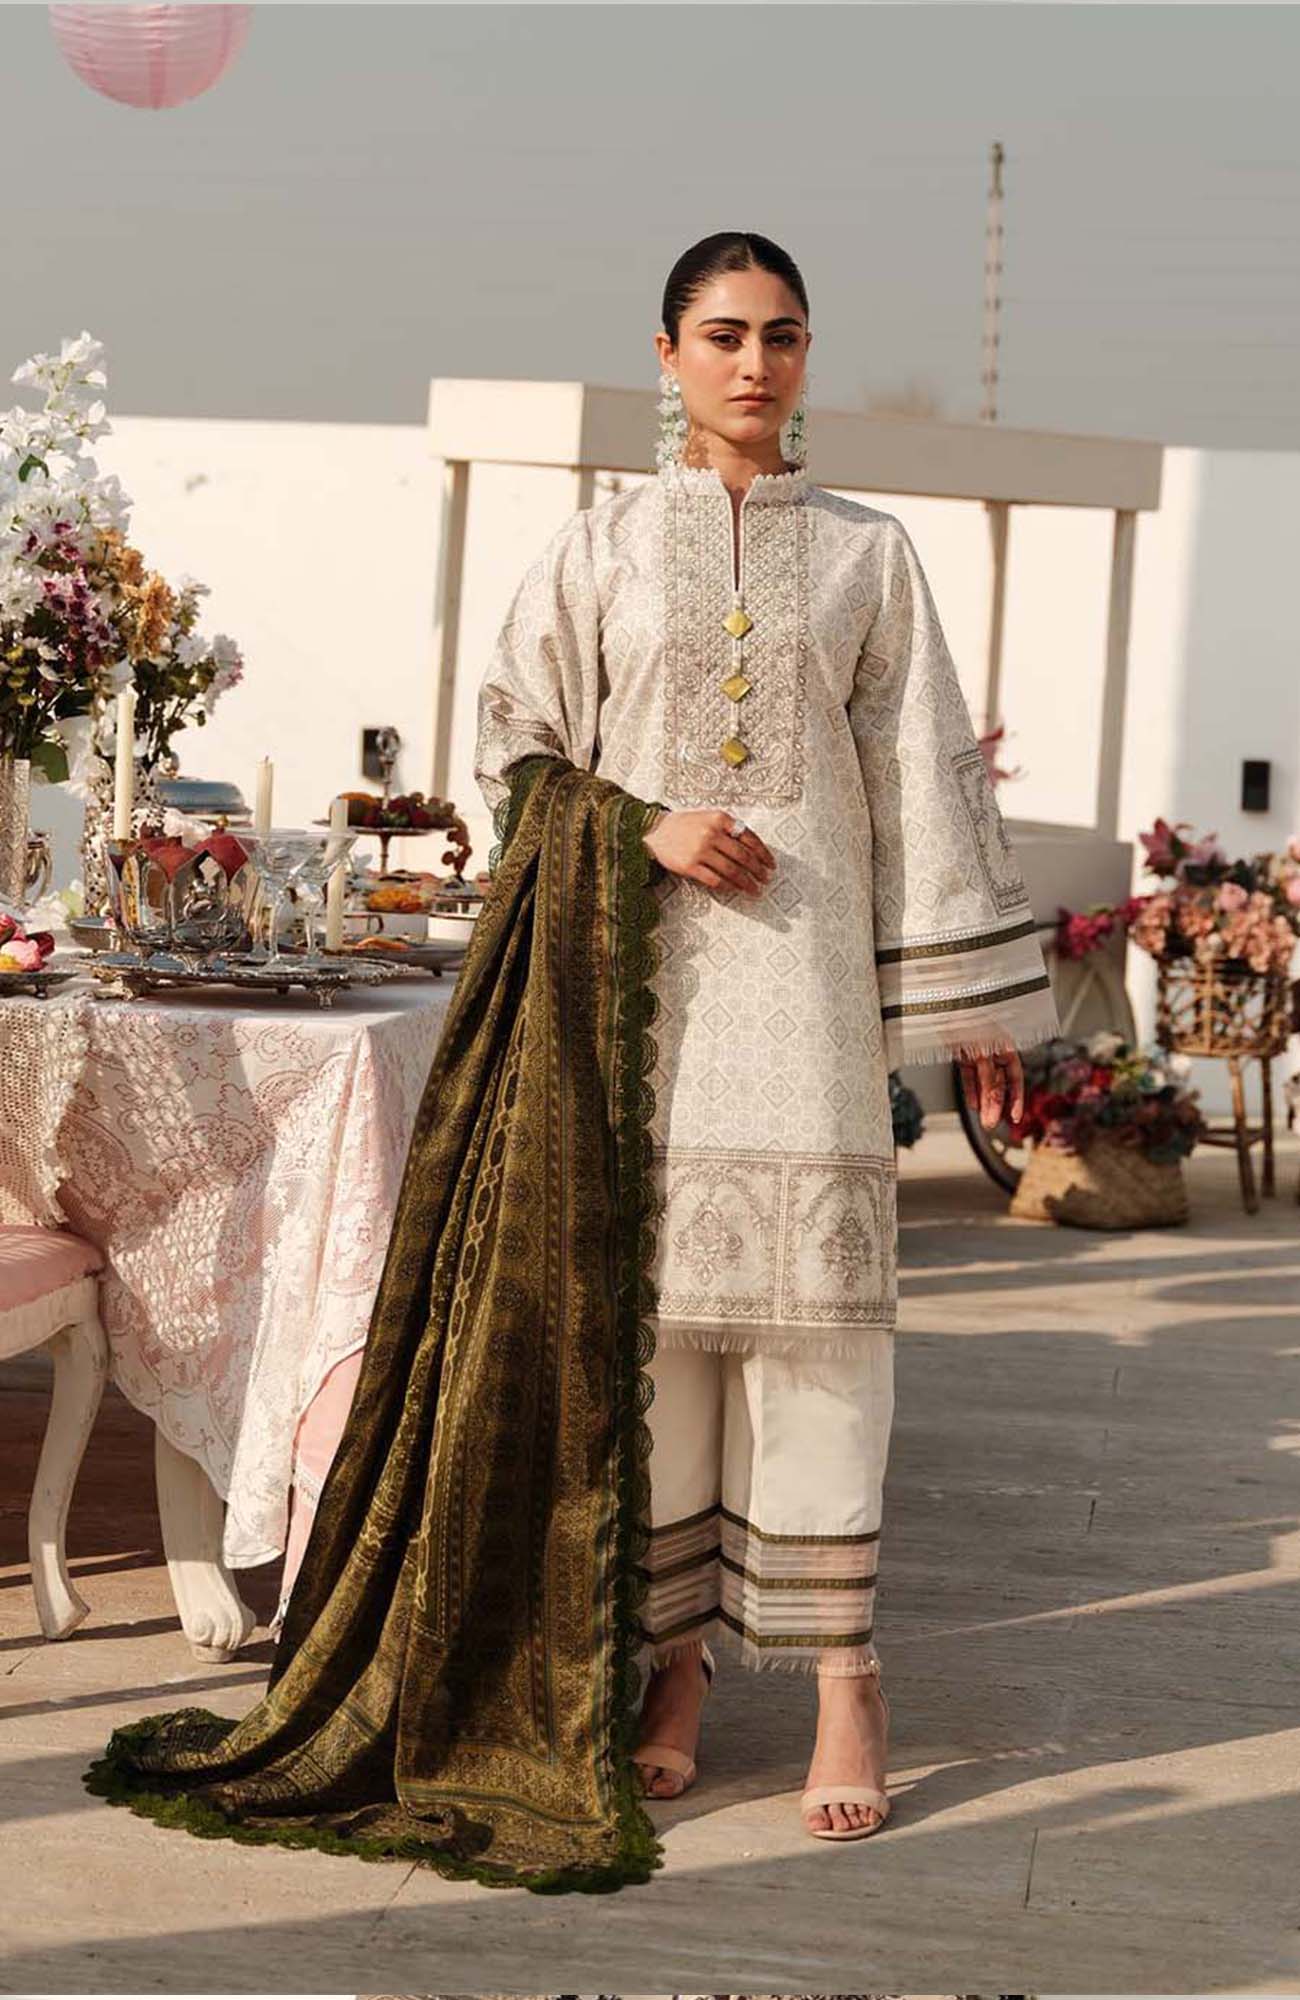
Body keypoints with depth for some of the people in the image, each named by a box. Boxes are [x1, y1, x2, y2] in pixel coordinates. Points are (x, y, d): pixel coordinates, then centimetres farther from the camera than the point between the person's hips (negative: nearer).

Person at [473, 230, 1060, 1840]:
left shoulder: (867, 554, 9)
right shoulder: (601, 546, 9)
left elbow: (928, 777, 7)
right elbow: (515, 743, 9)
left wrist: (979, 996, 4)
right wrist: (645, 829, -9)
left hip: (802, 969, 0)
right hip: (639, 970, 1)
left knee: (812, 1294, -6)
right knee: (647, 1292, -1)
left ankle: (841, 1666, -2)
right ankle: (676, 1653, 8)